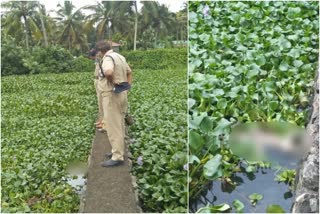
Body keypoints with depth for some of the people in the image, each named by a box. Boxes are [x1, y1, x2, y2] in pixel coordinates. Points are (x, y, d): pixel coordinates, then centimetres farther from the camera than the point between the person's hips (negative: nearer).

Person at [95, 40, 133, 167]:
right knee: (119, 124, 18)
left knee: (113, 126, -6)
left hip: (112, 95, -10)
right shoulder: (120, 57, 13)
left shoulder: (107, 58, -17)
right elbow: (129, 72, 24)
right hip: (121, 94, 10)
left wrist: (113, 80, -22)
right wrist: (128, 85, 15)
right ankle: (118, 150, 29)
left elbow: (108, 72, -39)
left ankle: (117, 157, -2)